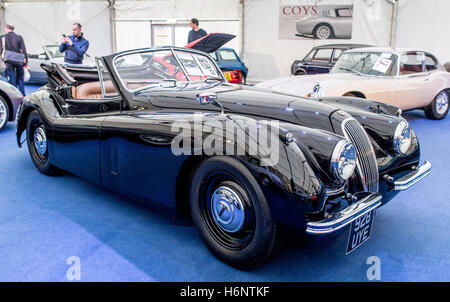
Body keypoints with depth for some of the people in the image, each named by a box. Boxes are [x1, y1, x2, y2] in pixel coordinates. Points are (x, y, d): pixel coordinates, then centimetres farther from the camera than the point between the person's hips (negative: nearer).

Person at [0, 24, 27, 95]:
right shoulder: (19, 37, 7)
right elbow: (23, 51, 2)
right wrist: (25, 62, 5)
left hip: (9, 61, -1)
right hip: (19, 62, 1)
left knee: (12, 80, 0)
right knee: (20, 80, 11)